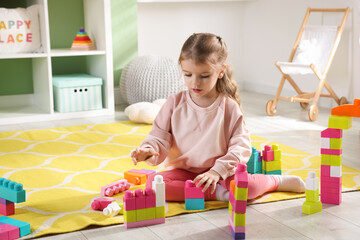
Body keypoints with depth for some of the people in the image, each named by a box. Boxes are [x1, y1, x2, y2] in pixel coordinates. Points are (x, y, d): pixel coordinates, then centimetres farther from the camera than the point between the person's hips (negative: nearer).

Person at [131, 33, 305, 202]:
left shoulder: (229, 107, -5)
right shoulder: (175, 103, -1)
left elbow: (241, 147, -9)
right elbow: (160, 137, 0)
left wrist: (218, 171, -24)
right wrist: (149, 151, -24)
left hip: (220, 172, -2)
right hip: (182, 171, 2)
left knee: (249, 186, -31)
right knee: (152, 183, -29)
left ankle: (275, 181, 4)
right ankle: (216, 193, -23)